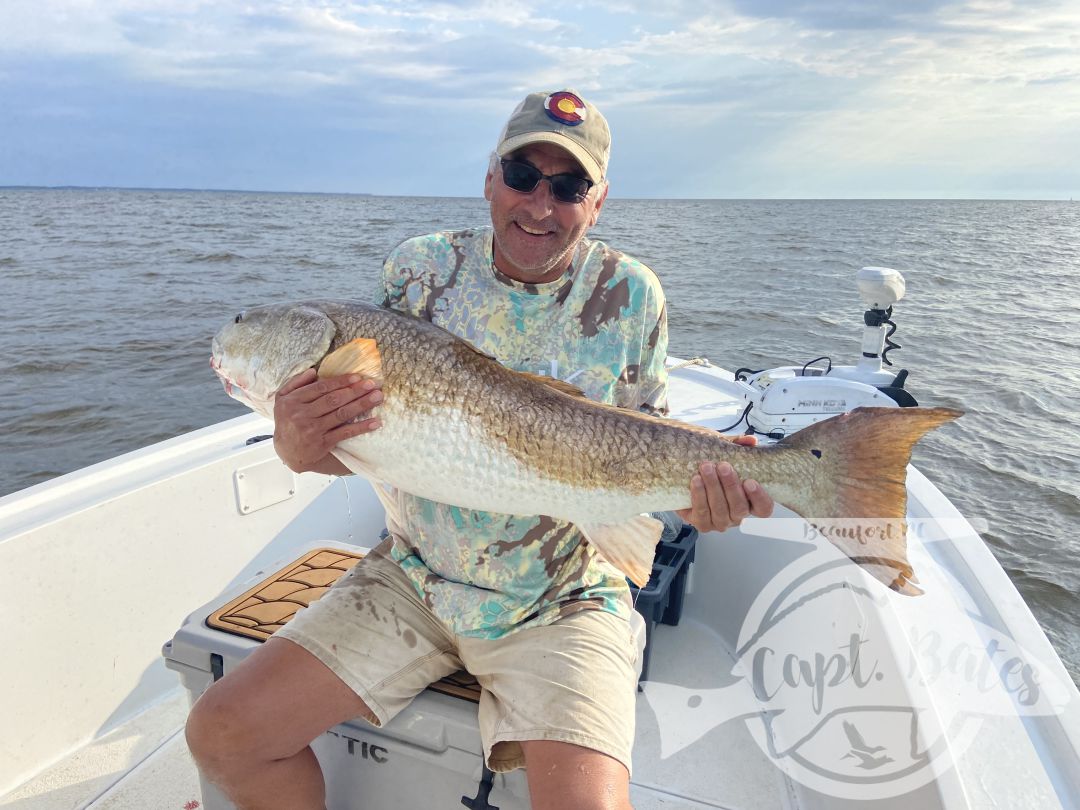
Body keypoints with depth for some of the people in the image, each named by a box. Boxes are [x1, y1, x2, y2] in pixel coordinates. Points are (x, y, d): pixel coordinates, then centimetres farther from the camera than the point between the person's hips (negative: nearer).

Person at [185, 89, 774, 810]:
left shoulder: (631, 295, -6)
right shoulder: (421, 269, -3)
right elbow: (360, 442, -3)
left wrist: (695, 492, -21)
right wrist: (299, 447, -25)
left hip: (562, 598, -1)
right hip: (415, 578, 3)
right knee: (221, 734, -2)